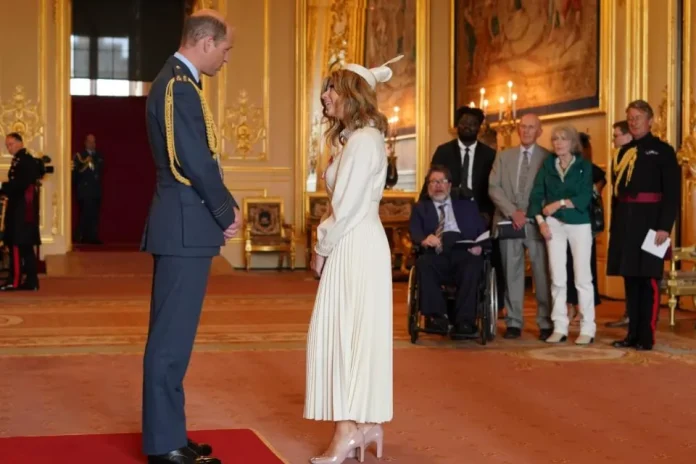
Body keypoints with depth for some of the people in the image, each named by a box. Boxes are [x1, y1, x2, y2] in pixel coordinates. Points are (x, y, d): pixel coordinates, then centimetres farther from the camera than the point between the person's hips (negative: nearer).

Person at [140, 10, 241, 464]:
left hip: (183, 225, 11)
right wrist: (227, 212, -7)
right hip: (186, 228, -11)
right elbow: (195, 162, -21)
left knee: (172, 336, 14)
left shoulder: (175, 81, 17)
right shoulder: (179, 86, -16)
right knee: (172, 337, -5)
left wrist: (223, 208, 9)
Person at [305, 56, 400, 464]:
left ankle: (351, 429, -1)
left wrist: (322, 248, -8)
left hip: (356, 248, -10)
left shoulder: (363, 140, -14)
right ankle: (366, 425, 17)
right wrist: (327, 244, 10)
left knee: (349, 334, -6)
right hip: (352, 247, 10)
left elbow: (347, 206, -17)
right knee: (356, 335, 11)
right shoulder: (358, 138, 17)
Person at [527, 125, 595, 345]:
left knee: (582, 277, -2)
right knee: (557, 277, 2)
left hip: (579, 224, -2)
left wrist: (559, 203, -16)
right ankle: (559, 327, 8)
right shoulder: (547, 165, 7)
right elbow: (536, 194, 2)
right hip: (554, 224, 2)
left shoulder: (584, 166, 0)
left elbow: (585, 198, -10)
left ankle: (587, 328, 3)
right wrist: (540, 221, -9)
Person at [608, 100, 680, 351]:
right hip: (625, 222, 6)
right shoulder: (624, 152, 15)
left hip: (649, 222, -6)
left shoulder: (662, 151, -2)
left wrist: (665, 226, -16)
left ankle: (647, 336, 2)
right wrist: (614, 225, 10)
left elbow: (672, 192, -8)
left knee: (648, 279, -3)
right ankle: (633, 333, 15)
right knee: (630, 278, 8)